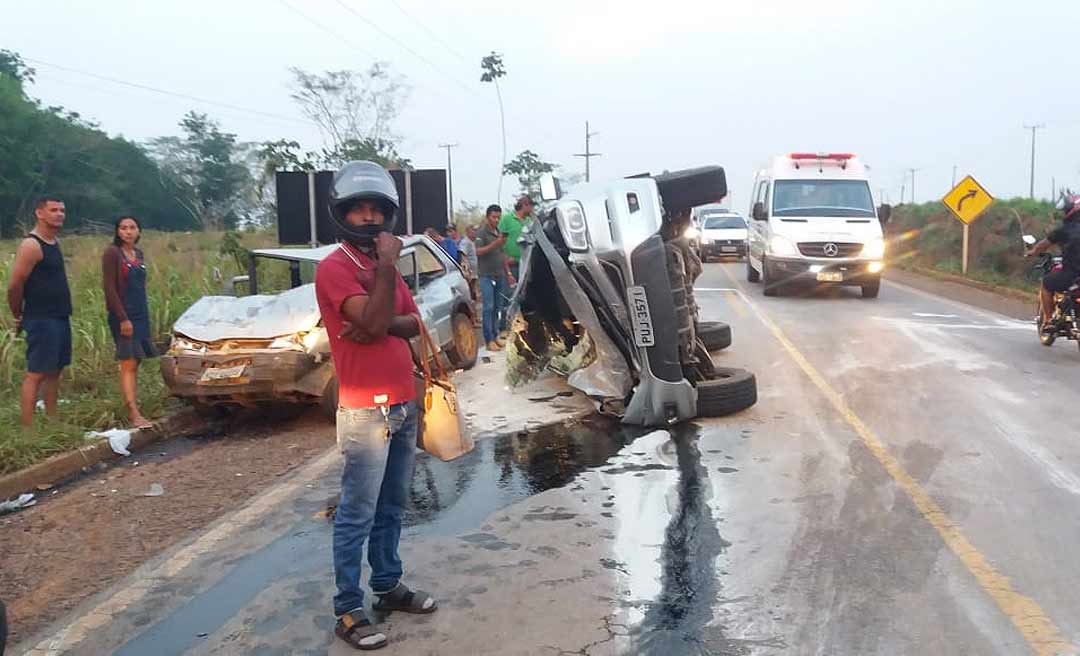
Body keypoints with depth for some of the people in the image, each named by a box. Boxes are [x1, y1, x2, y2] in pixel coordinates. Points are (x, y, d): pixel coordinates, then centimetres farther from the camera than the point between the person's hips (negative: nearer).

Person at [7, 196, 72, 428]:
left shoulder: (55, 242, 13)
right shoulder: (30, 246, -14)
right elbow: (14, 287, -14)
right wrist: (19, 317, -2)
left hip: (61, 318, 9)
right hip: (41, 320, -9)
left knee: (54, 372, 13)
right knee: (36, 374, -7)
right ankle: (28, 428, -4)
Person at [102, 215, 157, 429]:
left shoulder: (139, 254, 12)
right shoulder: (112, 253, -9)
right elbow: (109, 288, -13)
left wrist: (145, 315, 15)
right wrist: (123, 318, -18)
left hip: (141, 315, 7)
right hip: (123, 316, -7)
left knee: (135, 363, 9)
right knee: (128, 364, -10)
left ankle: (132, 402, 16)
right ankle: (134, 415, -14)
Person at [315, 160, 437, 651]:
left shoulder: (384, 264, 14)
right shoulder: (334, 268, -11)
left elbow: (413, 323, 7)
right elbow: (373, 320, -23)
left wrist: (382, 325, -13)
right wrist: (388, 264, -17)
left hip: (404, 404, 8)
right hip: (366, 411, -8)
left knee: (391, 507, 17)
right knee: (357, 515, -1)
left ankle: (389, 586, 31)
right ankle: (348, 612, 8)